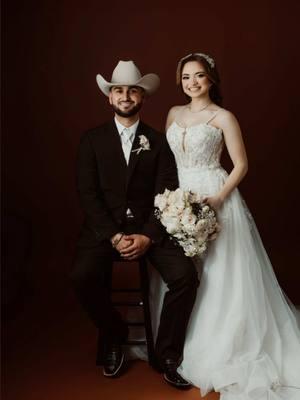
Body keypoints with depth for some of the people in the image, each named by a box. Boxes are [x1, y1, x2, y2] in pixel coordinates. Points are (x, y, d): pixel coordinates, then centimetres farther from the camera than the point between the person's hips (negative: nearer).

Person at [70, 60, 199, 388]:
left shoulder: (158, 141, 8)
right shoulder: (92, 139, 6)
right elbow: (88, 194, -3)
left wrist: (147, 236, -17)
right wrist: (114, 236, -16)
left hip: (149, 227, 1)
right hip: (105, 227, 0)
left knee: (185, 274, -22)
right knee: (82, 276, -27)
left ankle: (167, 354, 2)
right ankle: (114, 335, 6)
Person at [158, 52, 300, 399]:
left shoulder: (223, 117, -5)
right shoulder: (174, 114, 11)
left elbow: (241, 165, -6)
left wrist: (217, 199, -18)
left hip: (214, 197, -5)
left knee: (218, 273, -1)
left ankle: (221, 350, 16)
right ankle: (185, 342, 27)